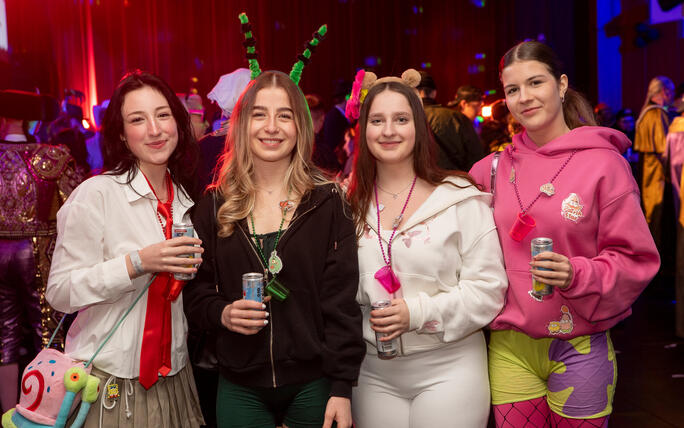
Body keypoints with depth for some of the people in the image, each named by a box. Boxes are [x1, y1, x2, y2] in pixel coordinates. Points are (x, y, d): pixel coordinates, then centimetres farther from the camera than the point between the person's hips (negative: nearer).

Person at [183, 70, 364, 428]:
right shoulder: (215, 206, 0)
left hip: (313, 383, -1)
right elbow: (195, 292, 7)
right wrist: (222, 313, -14)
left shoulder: (327, 202, -5)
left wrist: (342, 389, -10)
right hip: (239, 387, 2)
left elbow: (342, 302, -7)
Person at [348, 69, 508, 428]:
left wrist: (418, 312, -18)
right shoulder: (351, 205, 4)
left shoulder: (459, 198, -7)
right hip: (373, 373, 3)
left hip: (449, 367, -3)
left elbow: (487, 287, -9)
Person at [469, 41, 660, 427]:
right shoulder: (494, 168, 3)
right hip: (509, 347, 3)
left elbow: (636, 260, -7)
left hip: (579, 348, -2)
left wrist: (577, 275, -22)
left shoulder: (603, 162, -7)